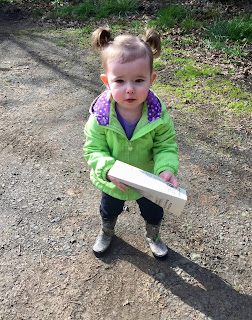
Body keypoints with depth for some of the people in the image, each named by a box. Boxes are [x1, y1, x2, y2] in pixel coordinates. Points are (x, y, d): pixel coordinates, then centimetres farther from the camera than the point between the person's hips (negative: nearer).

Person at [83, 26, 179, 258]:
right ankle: (107, 233, 66)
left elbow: (166, 145, -16)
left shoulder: (158, 114, -27)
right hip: (113, 183, 0)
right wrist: (108, 169, -37)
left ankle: (153, 237, 62)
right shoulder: (100, 115, -29)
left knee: (153, 213, 27)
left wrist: (167, 169, -35)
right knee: (109, 211, 30)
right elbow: (93, 149, -19)